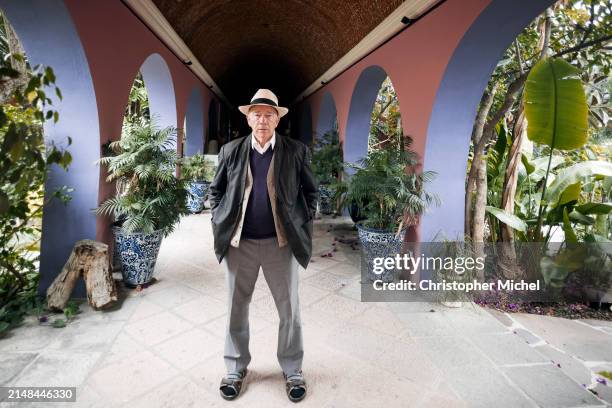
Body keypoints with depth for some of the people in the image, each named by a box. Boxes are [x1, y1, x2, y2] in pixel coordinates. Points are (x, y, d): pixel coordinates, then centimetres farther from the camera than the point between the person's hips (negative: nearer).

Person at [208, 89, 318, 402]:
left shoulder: (296, 151, -1)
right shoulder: (231, 151, 3)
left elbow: (310, 192, 6)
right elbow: (215, 190, 12)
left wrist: (302, 225, -1)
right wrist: (220, 223, 4)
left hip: (281, 243, -1)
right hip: (239, 243, 2)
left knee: (289, 311, 10)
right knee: (237, 309, 14)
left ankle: (292, 371, 31)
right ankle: (236, 369, 36)